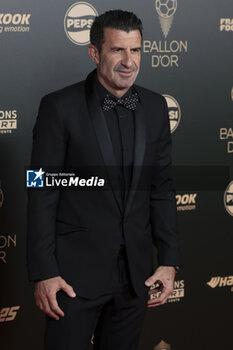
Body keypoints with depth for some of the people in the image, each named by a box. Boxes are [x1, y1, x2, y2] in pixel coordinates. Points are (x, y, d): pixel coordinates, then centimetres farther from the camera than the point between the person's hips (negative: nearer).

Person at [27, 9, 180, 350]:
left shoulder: (155, 107, 5)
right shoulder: (60, 107, -9)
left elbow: (161, 188, 9)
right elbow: (42, 193, -9)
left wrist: (169, 260, 4)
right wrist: (43, 273, -12)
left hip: (136, 271, 4)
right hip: (76, 270, -4)